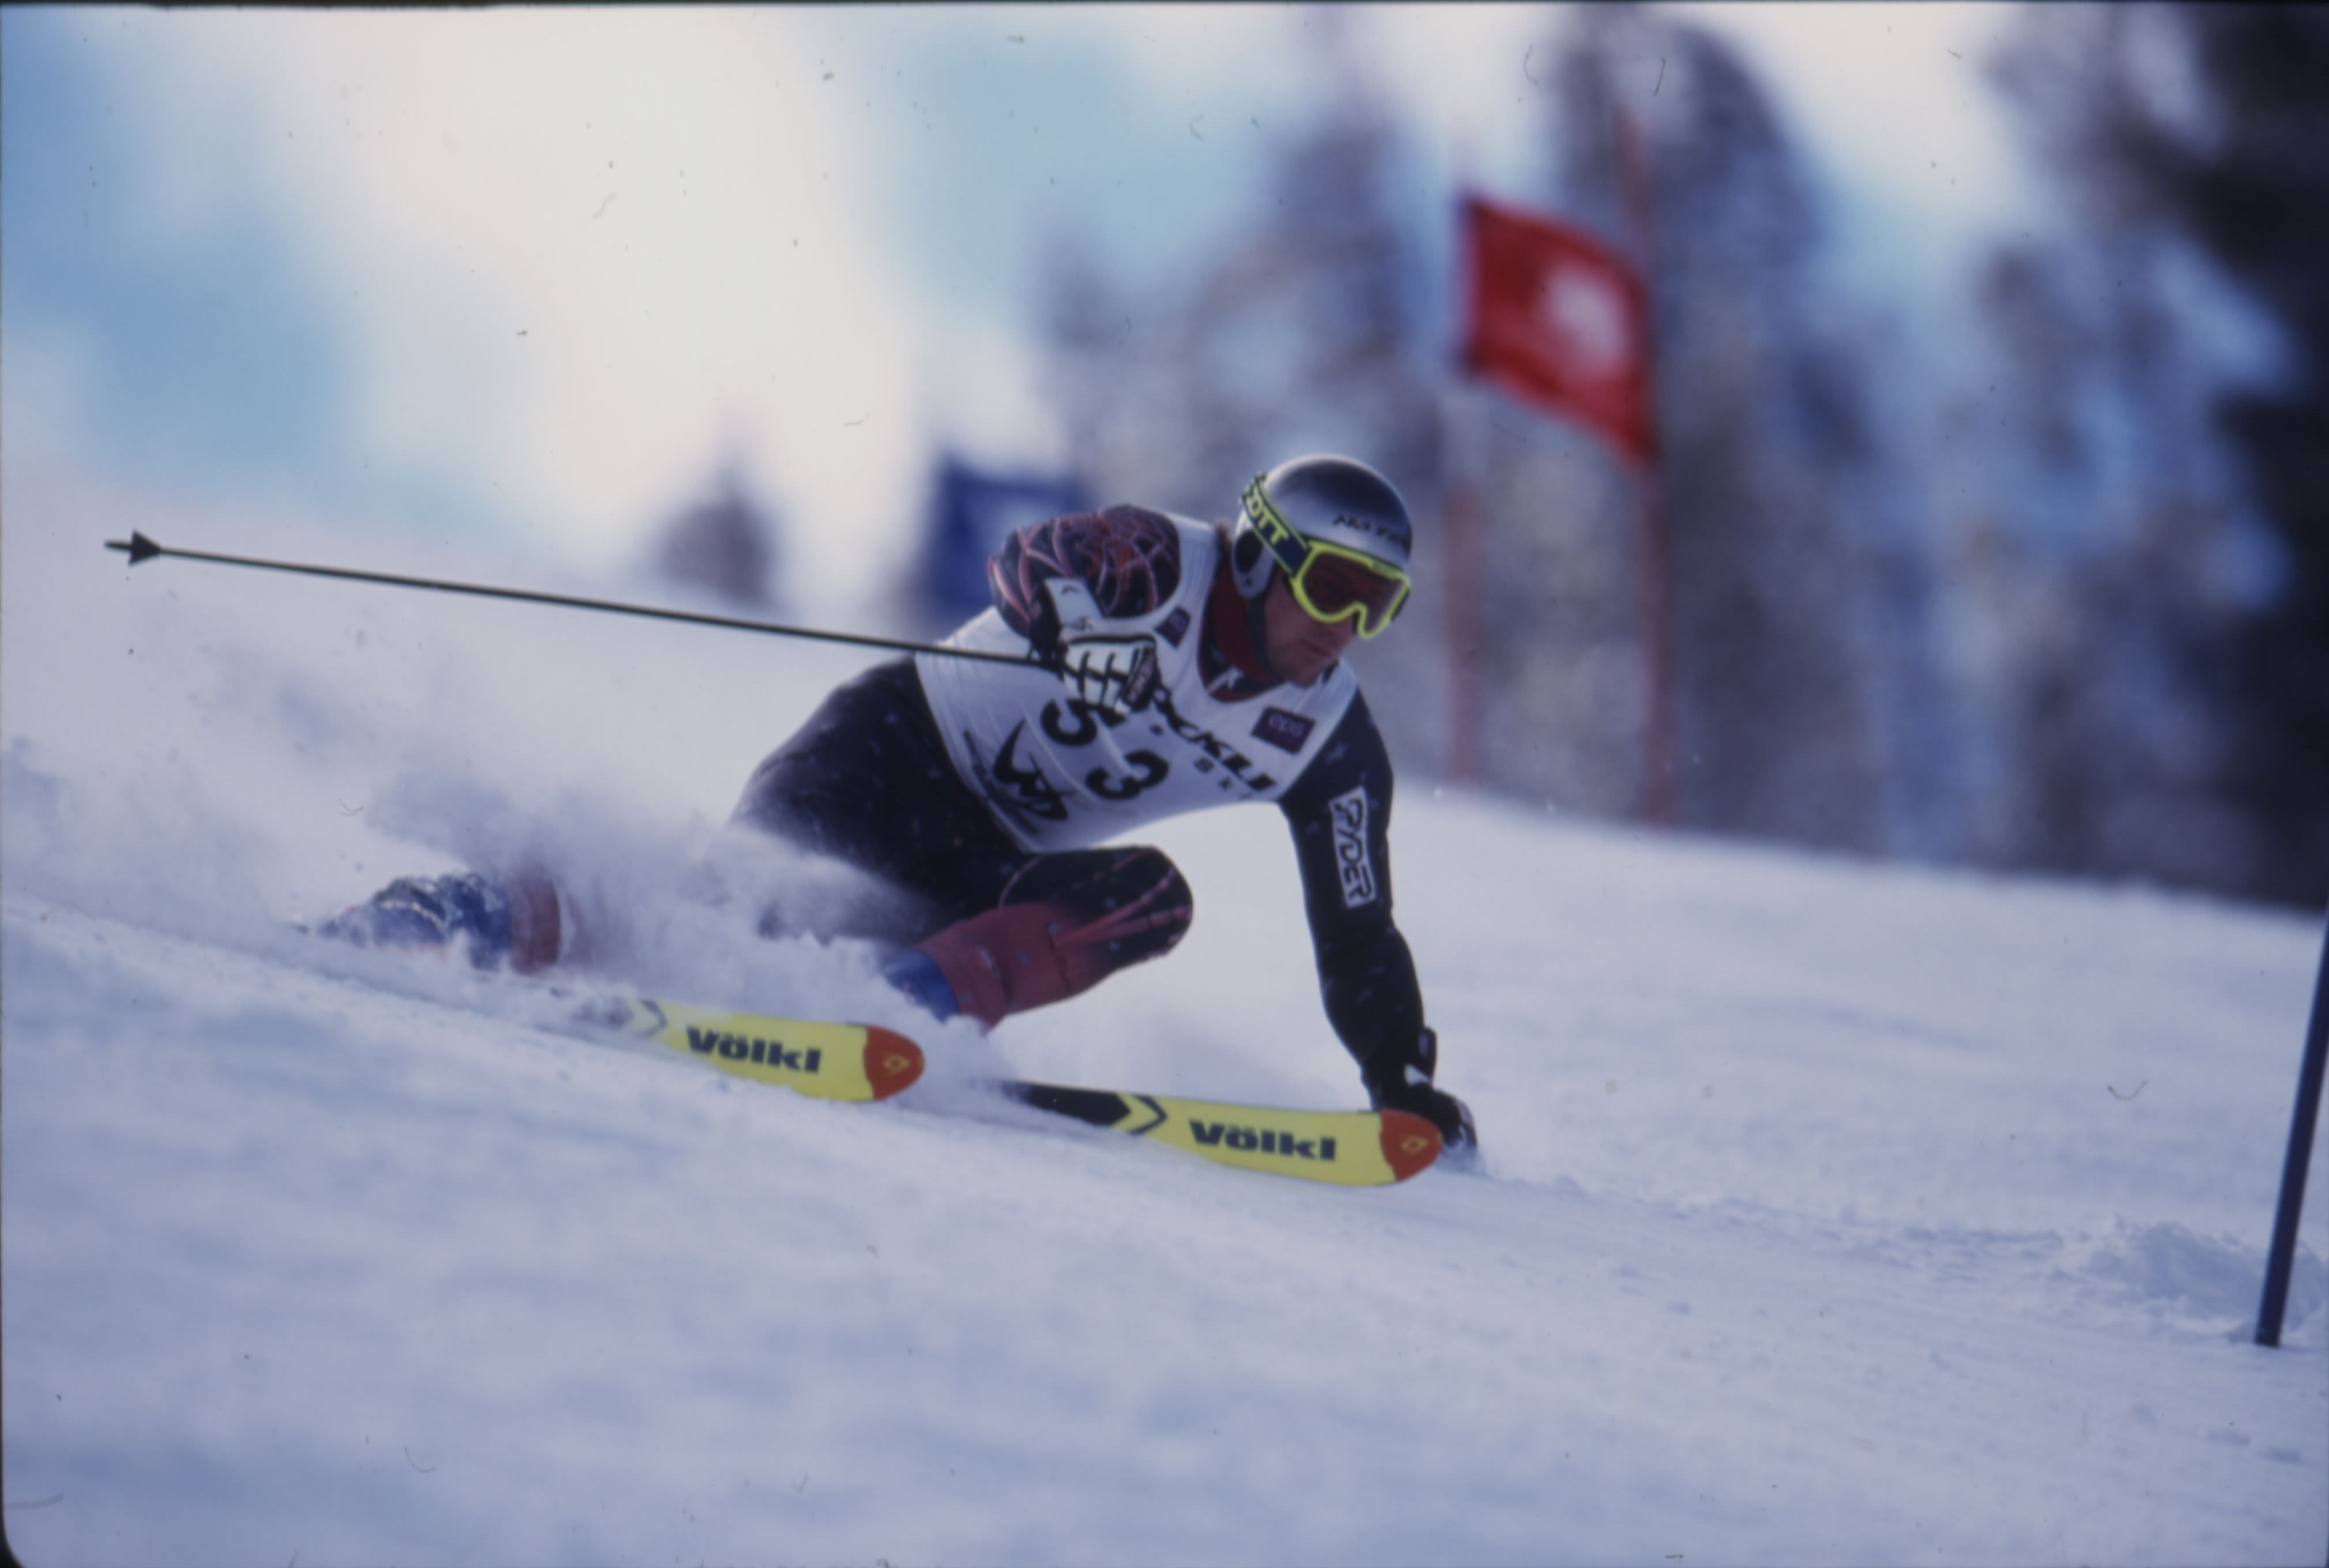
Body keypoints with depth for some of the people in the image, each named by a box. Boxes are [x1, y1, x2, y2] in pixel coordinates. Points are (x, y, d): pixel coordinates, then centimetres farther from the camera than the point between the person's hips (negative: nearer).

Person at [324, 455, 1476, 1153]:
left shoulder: (1327, 742, 0)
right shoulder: (1160, 568, -13)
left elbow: (1359, 939, 5)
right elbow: (1024, 562, -30)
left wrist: (1407, 1086, -5)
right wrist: (1055, 597, -53)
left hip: (983, 872, 5)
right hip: (894, 753, -4)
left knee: (1151, 900, -24)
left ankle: (906, 1006, -37)